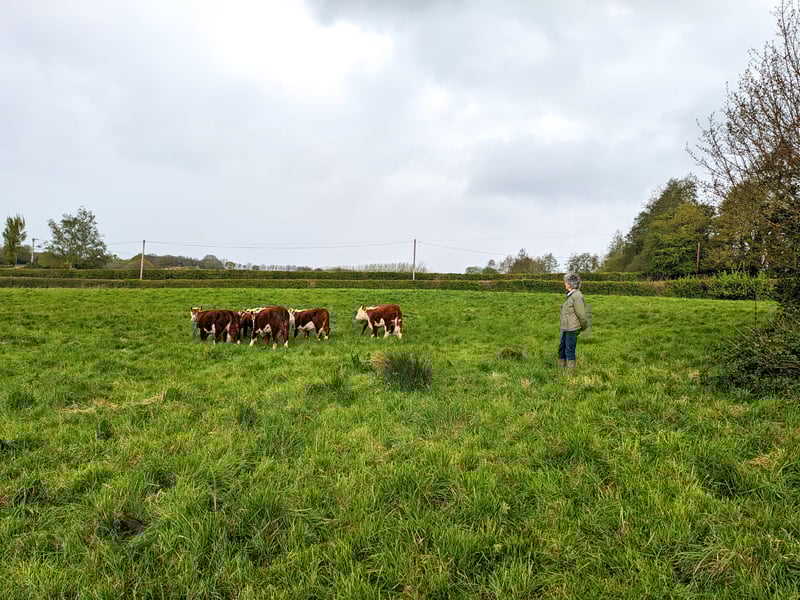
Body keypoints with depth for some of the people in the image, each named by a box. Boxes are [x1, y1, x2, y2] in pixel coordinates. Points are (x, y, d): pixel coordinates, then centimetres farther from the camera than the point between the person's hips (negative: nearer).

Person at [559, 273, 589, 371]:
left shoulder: (577, 296, -19)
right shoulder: (570, 295, 11)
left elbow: (581, 314, -17)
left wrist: (583, 326, -5)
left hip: (572, 329, -10)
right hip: (565, 328, 10)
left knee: (569, 350, -1)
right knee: (562, 348, 16)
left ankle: (570, 370, 10)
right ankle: (561, 368, 28)